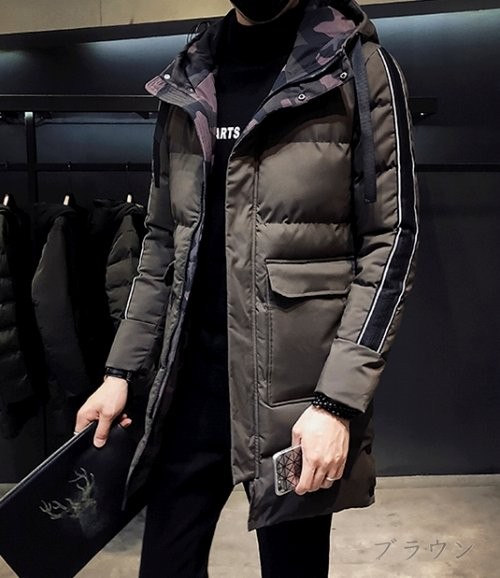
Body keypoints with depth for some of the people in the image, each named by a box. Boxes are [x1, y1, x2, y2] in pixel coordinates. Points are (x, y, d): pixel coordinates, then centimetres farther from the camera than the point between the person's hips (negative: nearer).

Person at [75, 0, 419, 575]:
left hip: (296, 385, -3)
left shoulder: (357, 65, -1)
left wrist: (338, 399, -15)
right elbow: (162, 241, 14)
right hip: (192, 377, 4)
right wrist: (121, 370, 8)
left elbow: (391, 240, -7)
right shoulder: (186, 82, 11)